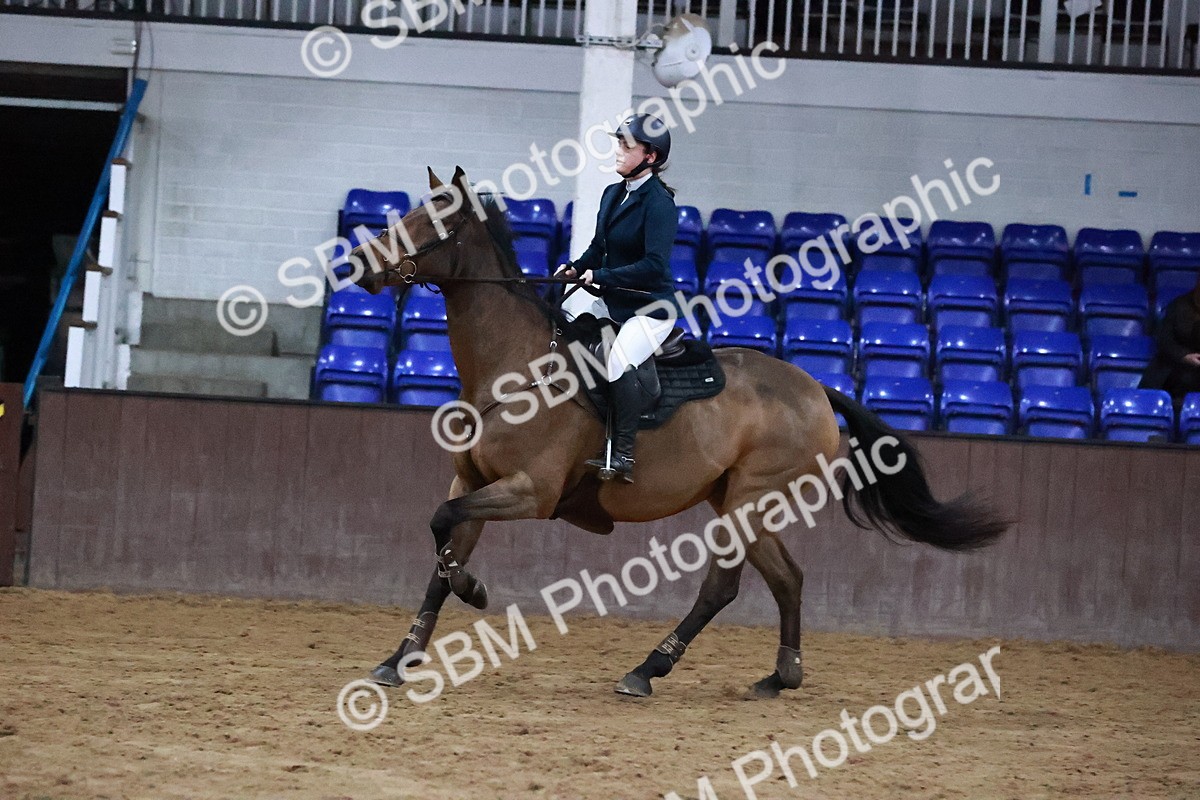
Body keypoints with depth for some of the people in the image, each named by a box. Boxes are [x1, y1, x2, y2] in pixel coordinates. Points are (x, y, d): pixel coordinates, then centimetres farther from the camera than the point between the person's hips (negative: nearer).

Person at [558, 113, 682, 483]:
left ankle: (624, 455, -23)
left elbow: (654, 264, -25)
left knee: (619, 361, -30)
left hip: (651, 307, -9)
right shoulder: (613, 194, 7)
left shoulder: (659, 202, -17)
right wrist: (576, 267, -5)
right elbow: (599, 248, 15)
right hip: (612, 301, 9)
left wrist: (601, 276, -28)